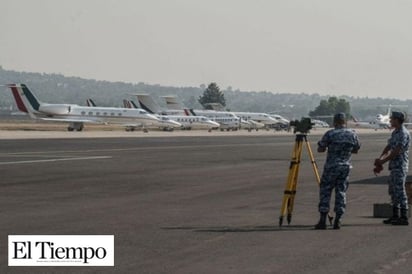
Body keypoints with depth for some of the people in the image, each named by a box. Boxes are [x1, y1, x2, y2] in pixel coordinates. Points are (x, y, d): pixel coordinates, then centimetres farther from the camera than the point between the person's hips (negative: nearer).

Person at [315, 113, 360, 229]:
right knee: (341, 192, 9)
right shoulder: (352, 134, 3)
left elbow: (320, 149, -3)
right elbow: (356, 150, 15)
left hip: (331, 167, -3)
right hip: (345, 167, 3)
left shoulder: (330, 134, -8)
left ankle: (323, 220, -2)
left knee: (325, 191, 4)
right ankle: (337, 221, 4)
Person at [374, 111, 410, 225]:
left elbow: (396, 152, -21)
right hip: (394, 166, 10)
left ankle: (404, 217, -8)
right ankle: (395, 216, 19)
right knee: (393, 190, 13)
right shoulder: (395, 133, 16)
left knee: (399, 191, -10)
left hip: (400, 166, -10)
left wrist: (382, 161, -15)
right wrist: (380, 158, -2)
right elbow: (388, 147, 15)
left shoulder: (403, 134, -16)